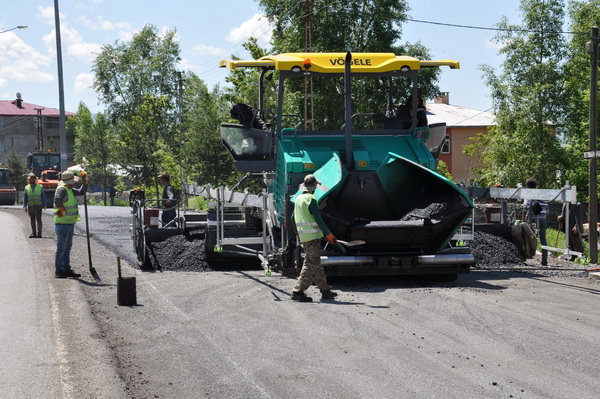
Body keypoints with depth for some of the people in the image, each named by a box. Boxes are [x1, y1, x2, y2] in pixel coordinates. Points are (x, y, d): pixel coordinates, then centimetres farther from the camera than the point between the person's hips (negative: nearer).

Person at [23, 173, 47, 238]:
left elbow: (43, 197, 7)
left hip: (38, 206, -2)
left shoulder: (40, 187, 9)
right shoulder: (27, 188, 12)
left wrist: (44, 205, -3)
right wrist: (25, 206, -1)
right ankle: (33, 233, 10)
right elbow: (25, 198, 10)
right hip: (30, 206, 2)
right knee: (32, 220, 5)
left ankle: (39, 233, -6)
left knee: (38, 220, -9)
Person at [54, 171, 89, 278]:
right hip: (63, 224, -10)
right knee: (61, 248, -5)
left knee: (67, 247, 13)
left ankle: (66, 269, 20)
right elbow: (57, 199, -32)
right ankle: (58, 271, 0)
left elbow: (81, 192, 22)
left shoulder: (70, 190, 14)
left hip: (70, 223, 10)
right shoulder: (62, 189, -15)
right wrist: (63, 211, -23)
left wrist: (85, 182, 9)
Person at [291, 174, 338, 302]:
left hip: (303, 237, 9)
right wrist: (328, 234, -12)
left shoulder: (298, 199, 11)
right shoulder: (311, 200, -14)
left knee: (316, 264, 14)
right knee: (311, 265, -6)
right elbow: (318, 219, -17)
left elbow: (294, 218, 19)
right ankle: (298, 291, -10)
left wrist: (298, 231, 33)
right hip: (313, 236, -9)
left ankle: (325, 290, 21)